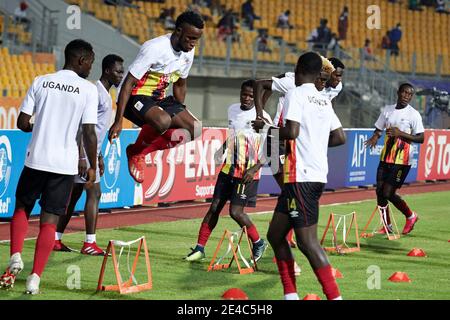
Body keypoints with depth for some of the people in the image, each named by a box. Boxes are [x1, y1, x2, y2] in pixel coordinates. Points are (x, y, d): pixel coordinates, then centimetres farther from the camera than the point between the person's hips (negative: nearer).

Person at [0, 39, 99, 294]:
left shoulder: (41, 82, 3)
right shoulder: (88, 89, -5)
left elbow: (22, 123, 3)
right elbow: (89, 132, -9)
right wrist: (93, 167, 2)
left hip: (36, 159, 2)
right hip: (65, 164, -2)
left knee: (22, 208, 21)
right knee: (49, 220, 3)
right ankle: (34, 279, -1)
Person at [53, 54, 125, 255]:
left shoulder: (105, 94, 17)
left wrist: (99, 156, 25)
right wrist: (82, 156, -25)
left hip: (91, 152, 10)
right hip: (84, 151, -10)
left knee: (74, 195, 10)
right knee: (94, 193, -9)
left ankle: (56, 239, 14)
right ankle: (89, 244, -7)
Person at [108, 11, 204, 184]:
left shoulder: (188, 53, -1)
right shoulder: (155, 48, -25)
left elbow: (180, 85, 17)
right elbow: (128, 83, -24)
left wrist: (181, 115, 20)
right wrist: (118, 121, -27)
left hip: (159, 98, 8)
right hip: (136, 96, -8)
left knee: (194, 129, -8)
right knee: (163, 121, -37)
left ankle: (145, 151, 4)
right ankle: (135, 152, -7)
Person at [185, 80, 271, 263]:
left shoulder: (262, 117, -12)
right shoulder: (232, 110, 8)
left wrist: (254, 169, -20)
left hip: (247, 173, -6)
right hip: (229, 168, 6)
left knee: (236, 211, -11)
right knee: (214, 207, 3)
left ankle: (258, 243, 10)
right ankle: (200, 248, 8)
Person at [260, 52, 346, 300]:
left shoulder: (296, 94, -8)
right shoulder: (324, 101, 16)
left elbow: (291, 131, -20)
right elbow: (340, 137, 16)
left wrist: (271, 131, -1)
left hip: (301, 176, -9)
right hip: (317, 175, 9)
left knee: (307, 241, -11)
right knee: (275, 234, 15)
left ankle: (334, 297, -15)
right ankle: (291, 295, 14)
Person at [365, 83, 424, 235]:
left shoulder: (414, 114, -7)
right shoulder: (388, 110, 9)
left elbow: (421, 138, -9)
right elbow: (379, 129, 17)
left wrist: (400, 134, -20)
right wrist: (375, 137, -6)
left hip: (401, 161, -6)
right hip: (385, 158, 6)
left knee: (388, 193, -9)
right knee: (380, 191, 2)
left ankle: (411, 216, 15)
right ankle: (387, 226, 16)